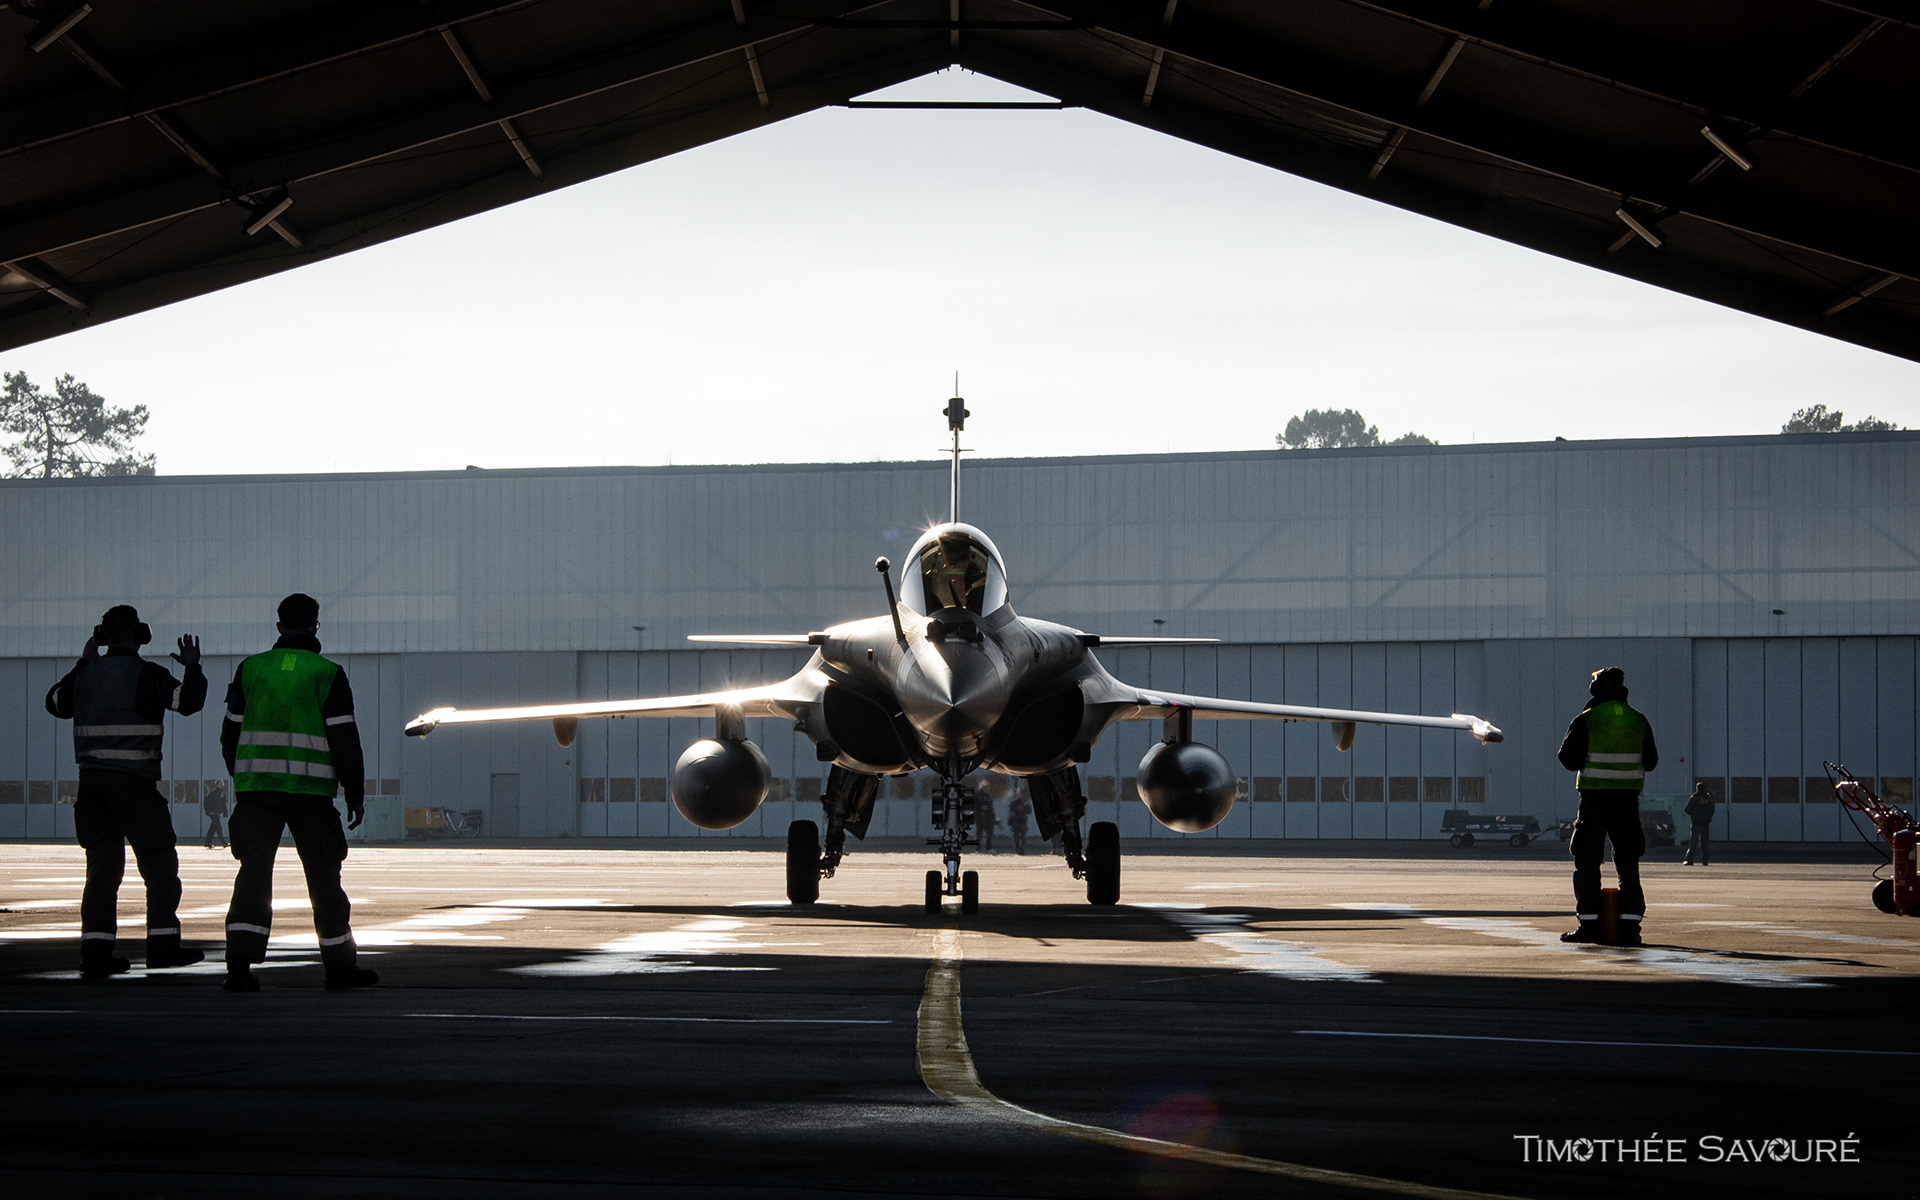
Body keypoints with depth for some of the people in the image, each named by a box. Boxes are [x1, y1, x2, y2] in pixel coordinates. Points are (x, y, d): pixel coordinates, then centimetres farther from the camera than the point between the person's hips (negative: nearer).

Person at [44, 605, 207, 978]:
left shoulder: (85, 674, 9)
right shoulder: (146, 674, -7)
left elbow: (55, 702, 27)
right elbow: (188, 700, -13)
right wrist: (192, 667, 3)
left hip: (91, 779, 5)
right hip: (134, 781, -5)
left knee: (102, 865, 7)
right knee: (159, 862, 2)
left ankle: (95, 950, 2)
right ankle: (162, 943, -2)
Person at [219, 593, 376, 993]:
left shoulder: (251, 668, 7)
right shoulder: (327, 673, -1)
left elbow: (231, 733, 12)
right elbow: (344, 739, -5)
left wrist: (240, 779, 26)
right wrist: (356, 794, 2)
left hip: (255, 787, 2)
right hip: (310, 791, -2)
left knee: (253, 874, 2)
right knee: (323, 877, 7)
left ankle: (239, 965, -9)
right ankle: (341, 967, 15)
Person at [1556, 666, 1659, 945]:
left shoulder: (1586, 720, -7)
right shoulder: (1638, 721, 5)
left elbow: (1569, 759, -6)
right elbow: (1651, 761, 13)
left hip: (1595, 798, -3)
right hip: (1628, 798, 3)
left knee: (1587, 862, 3)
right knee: (1628, 863, 7)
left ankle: (1590, 924, -2)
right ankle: (1630, 926, 1)